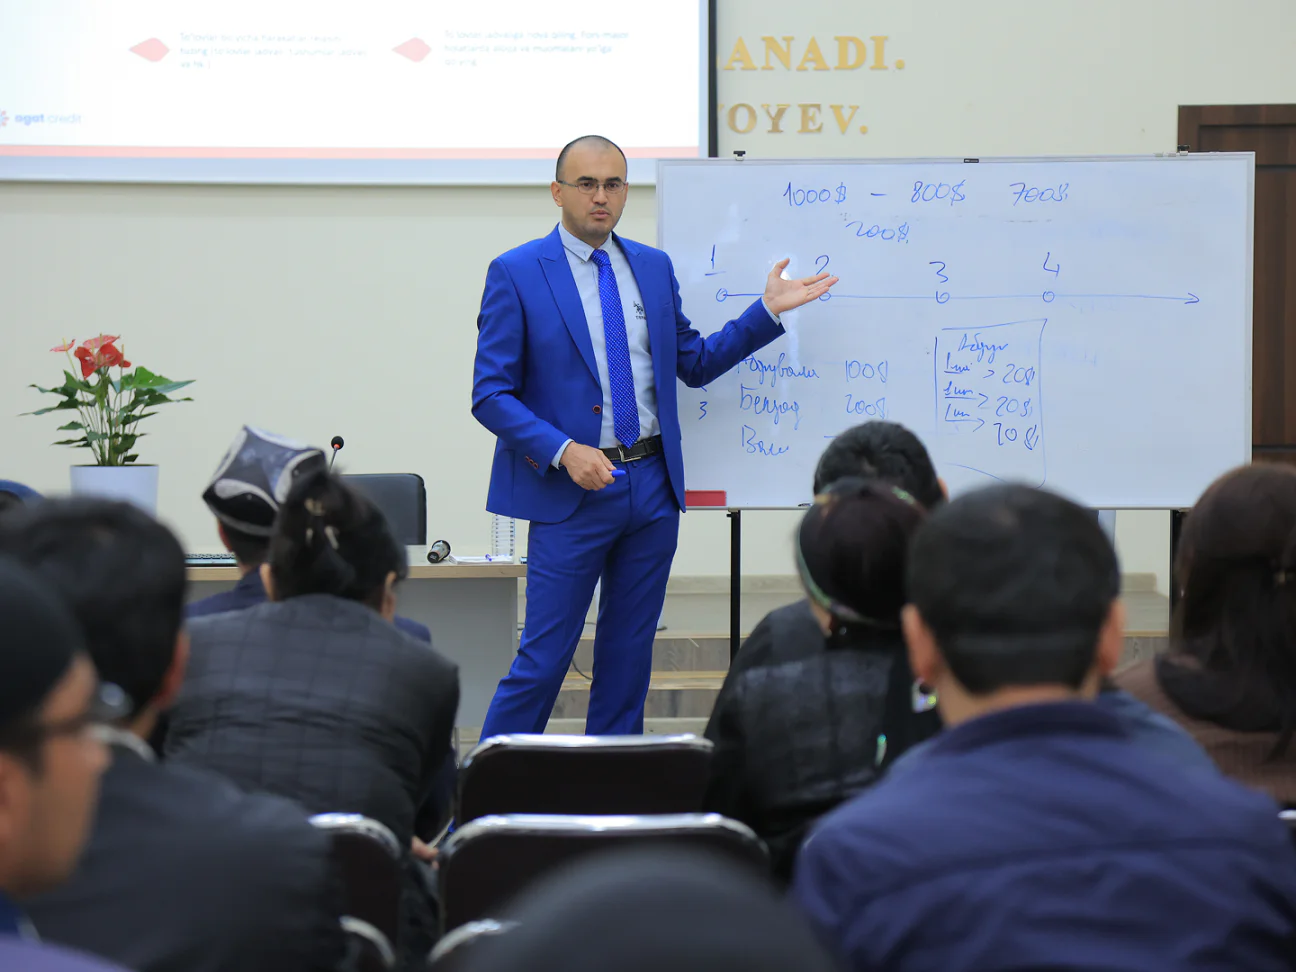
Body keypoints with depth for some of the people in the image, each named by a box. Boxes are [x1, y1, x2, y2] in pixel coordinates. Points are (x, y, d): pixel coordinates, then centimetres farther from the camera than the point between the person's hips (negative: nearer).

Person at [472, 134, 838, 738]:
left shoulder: (653, 267, 10)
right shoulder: (516, 274, -6)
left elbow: (695, 364, 16)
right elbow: (490, 395, -9)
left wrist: (769, 310, 6)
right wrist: (564, 451, -21)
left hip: (653, 485, 5)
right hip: (573, 488, -5)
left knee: (629, 651, 12)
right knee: (544, 659, -5)